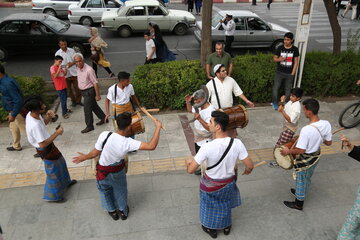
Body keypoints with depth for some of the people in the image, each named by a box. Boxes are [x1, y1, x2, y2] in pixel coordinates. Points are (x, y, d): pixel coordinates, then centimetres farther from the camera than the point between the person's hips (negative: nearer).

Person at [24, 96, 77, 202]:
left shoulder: (31, 114, -11)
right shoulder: (34, 125, -37)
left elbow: (43, 123, 10)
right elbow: (43, 144, -31)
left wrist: (48, 117, -10)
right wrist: (57, 133, -26)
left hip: (49, 146, 9)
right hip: (45, 150, -9)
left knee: (60, 163, 29)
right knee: (54, 172, 11)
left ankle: (65, 182, 53)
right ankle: (53, 196, 32)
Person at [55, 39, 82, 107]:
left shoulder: (72, 50, 0)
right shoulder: (57, 53, -5)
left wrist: (72, 63, -16)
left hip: (74, 73, 1)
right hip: (66, 74, -1)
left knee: (77, 88, 5)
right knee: (69, 89, 11)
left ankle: (78, 100, 23)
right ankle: (73, 101, 29)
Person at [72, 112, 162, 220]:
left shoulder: (105, 135, -33)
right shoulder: (128, 143, -34)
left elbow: (95, 153, -19)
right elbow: (151, 146, -39)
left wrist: (84, 157, 2)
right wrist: (158, 127, -30)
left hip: (103, 171, 1)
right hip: (118, 171, 0)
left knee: (105, 190, 30)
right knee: (120, 190, 30)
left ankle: (112, 211, 53)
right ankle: (123, 211, 52)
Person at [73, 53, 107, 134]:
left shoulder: (89, 70, -25)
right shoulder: (78, 68, 0)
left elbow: (95, 83, -21)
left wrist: (97, 95, -20)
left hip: (89, 91, -8)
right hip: (84, 91, 8)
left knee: (87, 109, 0)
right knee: (94, 106, 19)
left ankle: (89, 126, 15)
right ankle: (103, 118, 35)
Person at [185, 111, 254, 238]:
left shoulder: (207, 147, -34)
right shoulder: (237, 143, -24)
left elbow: (190, 170, -26)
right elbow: (250, 166, -15)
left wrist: (188, 162, -3)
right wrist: (247, 170, 9)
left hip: (211, 185, -3)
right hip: (228, 183, 3)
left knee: (210, 205, 27)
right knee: (225, 203, 32)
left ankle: (211, 228, 50)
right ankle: (226, 226, 55)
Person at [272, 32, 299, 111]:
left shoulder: (295, 49, -5)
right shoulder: (280, 48, -3)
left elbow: (296, 62, -1)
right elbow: (274, 58, 5)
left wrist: (293, 73, -6)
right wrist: (279, 59, -19)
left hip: (289, 73, 0)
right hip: (280, 72, 1)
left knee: (288, 89, 9)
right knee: (276, 87, 0)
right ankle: (275, 103, 16)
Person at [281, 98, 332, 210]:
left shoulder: (306, 130, -37)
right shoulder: (326, 124, -16)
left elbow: (300, 150, -29)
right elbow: (329, 143, -3)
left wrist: (288, 151, -12)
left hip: (305, 160, -6)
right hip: (316, 156, 7)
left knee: (301, 180, 17)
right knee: (307, 178, 31)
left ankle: (298, 203, 39)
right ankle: (301, 192, 56)